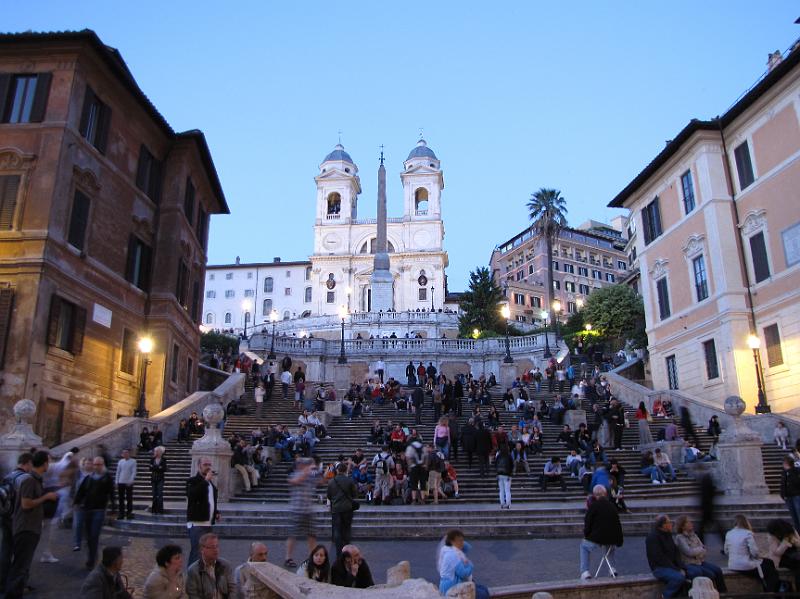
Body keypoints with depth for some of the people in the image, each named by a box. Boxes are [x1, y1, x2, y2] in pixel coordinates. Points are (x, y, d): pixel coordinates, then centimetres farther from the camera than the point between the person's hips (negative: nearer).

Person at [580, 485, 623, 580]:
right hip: (612, 541, 5)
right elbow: (618, 525, 11)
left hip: (596, 540, -5)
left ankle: (585, 572, 13)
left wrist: (586, 535, 10)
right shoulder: (612, 506, 5)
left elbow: (587, 523, -8)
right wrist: (619, 542, 22)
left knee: (584, 545, 25)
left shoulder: (593, 505, -9)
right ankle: (613, 568, 36)